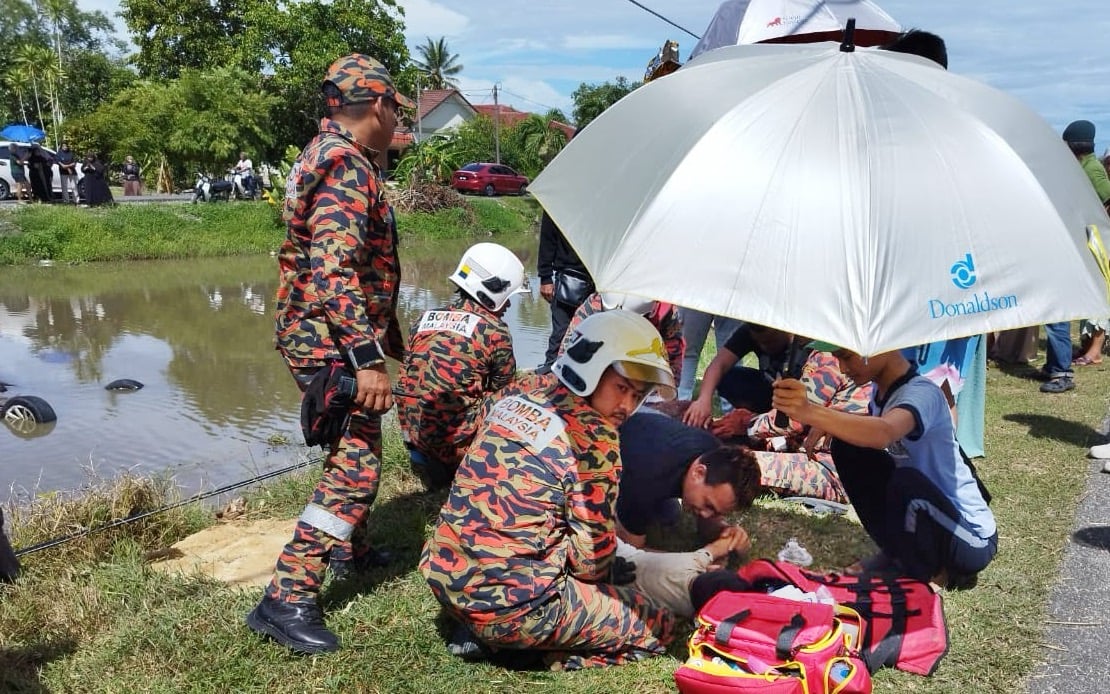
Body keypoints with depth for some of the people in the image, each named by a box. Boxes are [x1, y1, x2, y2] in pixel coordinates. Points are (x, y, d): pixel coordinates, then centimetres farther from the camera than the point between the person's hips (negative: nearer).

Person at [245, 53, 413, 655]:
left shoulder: (327, 155, 16)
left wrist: (385, 335, 29)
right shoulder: (347, 168, -18)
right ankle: (287, 597, -10)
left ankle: (346, 548, 39)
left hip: (316, 335, 11)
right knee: (355, 467, -11)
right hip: (331, 341, -11)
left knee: (354, 447, 23)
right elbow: (334, 273, -29)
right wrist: (369, 357, -33)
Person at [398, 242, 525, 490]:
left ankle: (431, 464, 8)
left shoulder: (423, 320, 8)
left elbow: (406, 380, 13)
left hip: (413, 436, 7)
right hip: (457, 440, -7)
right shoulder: (495, 330, -8)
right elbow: (504, 392, 3)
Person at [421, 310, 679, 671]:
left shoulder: (518, 392, 5)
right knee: (658, 625, 7)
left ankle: (478, 629, 15)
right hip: (509, 605, -8)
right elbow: (591, 557, -12)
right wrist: (610, 571, 12)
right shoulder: (594, 437, -15)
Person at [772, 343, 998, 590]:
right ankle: (897, 553, 8)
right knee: (847, 446, 1)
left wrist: (811, 412, -60)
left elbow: (883, 434, -48)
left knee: (906, 483, -36)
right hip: (922, 515, 8)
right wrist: (827, 424, 2)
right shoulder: (882, 390, 0)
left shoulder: (922, 393, -25)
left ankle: (930, 571, -6)